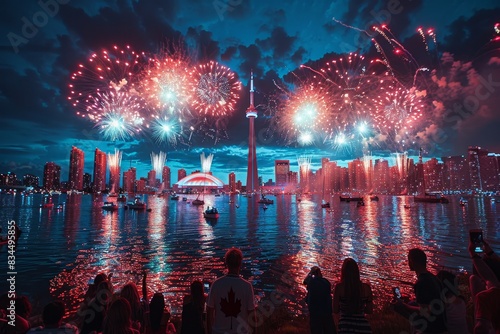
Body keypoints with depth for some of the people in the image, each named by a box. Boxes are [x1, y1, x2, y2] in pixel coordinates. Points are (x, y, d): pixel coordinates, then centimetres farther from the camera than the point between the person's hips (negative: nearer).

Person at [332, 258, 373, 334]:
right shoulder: (366, 287, -1)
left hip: (346, 326, -3)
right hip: (363, 325, 3)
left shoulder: (339, 287, -9)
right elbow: (370, 310, 8)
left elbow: (335, 311, -1)